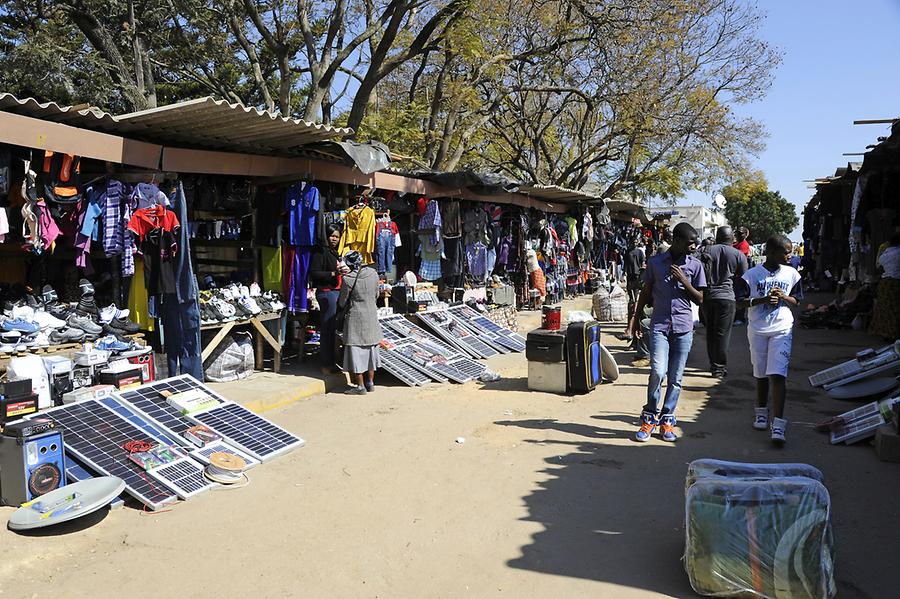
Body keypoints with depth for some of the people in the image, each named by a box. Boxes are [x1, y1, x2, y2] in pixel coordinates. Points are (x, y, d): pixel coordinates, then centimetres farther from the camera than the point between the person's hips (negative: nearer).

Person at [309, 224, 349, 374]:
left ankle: (329, 361, 18)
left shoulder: (334, 252, 20)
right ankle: (326, 364, -2)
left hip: (336, 292, 9)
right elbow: (314, 273, -14)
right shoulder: (320, 251, -7)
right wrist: (334, 273, -18)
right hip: (326, 292, -9)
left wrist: (344, 271, 11)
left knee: (333, 328, 11)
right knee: (327, 329, -8)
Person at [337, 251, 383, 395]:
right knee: (371, 348, 15)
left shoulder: (348, 279, -16)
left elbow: (342, 303, -6)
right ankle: (370, 383, 23)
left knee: (356, 349, 3)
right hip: (372, 315, 6)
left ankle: (360, 386, 6)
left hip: (355, 317, -5)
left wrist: (340, 307, 16)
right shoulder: (373, 273, -2)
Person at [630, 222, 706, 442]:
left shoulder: (695, 265, 5)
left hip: (683, 328, 1)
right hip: (659, 326, -1)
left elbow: (700, 299, 5)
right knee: (658, 372, -14)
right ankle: (650, 417, 3)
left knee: (675, 378, 5)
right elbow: (645, 293, 13)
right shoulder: (655, 263, 4)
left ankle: (667, 419, 19)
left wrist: (684, 281, -9)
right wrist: (636, 319, 14)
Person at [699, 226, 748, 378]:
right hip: (726, 297, -3)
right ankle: (719, 367, 4)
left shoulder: (707, 251, 6)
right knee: (722, 333, 2)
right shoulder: (739, 255, 0)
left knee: (710, 332, 13)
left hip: (707, 296, 3)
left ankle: (713, 365, 22)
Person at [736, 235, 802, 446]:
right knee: (761, 374, 12)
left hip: (782, 330, 0)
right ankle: (762, 411, 32)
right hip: (758, 330, 0)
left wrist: (783, 297, -10)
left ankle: (778, 424, -13)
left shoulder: (792, 274, 3)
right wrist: (762, 300, -16)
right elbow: (741, 301, -1)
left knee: (777, 375, -11)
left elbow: (797, 302, 10)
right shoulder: (752, 274, -4)